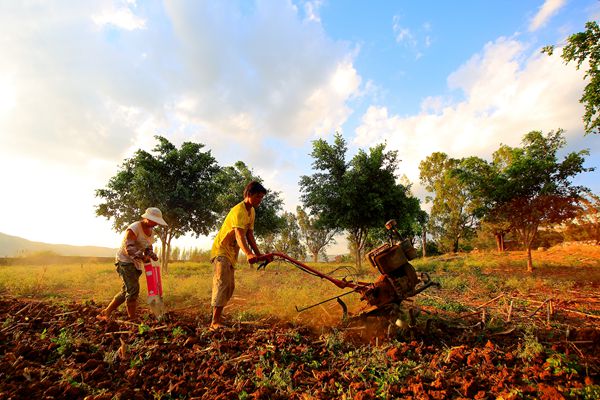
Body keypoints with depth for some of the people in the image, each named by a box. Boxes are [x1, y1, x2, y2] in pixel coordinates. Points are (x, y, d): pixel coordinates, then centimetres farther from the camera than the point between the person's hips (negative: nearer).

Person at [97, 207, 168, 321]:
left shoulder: (151, 231, 7)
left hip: (137, 263, 8)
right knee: (133, 289, -12)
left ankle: (106, 313, 27)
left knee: (126, 291, 11)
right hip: (125, 261, -8)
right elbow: (128, 248, -26)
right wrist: (142, 257, -38)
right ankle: (132, 318, -2)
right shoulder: (134, 229, -19)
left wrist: (152, 254, -6)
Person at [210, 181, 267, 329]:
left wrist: (258, 253, 0)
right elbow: (239, 236, -39)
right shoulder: (239, 211, -25)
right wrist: (248, 254, -54)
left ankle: (217, 317, 26)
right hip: (221, 250, -9)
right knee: (222, 283, -16)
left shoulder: (251, 212, 5)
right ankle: (215, 322, -11)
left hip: (231, 253, 9)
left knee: (230, 286, 13)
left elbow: (249, 235, 6)